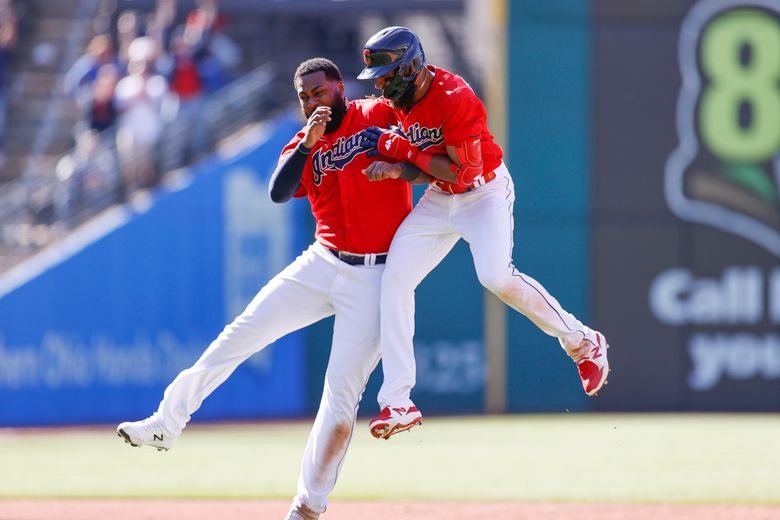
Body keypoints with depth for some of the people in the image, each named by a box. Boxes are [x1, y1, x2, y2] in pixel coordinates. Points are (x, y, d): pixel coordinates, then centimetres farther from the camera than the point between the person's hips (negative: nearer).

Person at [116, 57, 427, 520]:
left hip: (376, 276, -5)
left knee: (343, 391, -7)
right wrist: (308, 144, -22)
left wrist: (400, 168, -26)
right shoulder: (304, 146, 7)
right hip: (322, 265, 5)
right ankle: (168, 423, 5)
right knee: (240, 335, -4)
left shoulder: (380, 116, -5)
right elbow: (279, 192, -10)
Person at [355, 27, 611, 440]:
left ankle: (583, 343, -6)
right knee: (394, 279, -6)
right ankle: (397, 403, -4)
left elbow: (464, 172, -30)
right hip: (438, 199, 8)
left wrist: (401, 149, -26)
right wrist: (394, 165, -9)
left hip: (484, 193, -8)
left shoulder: (454, 99, -28)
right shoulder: (401, 98, -2)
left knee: (496, 277, -28)